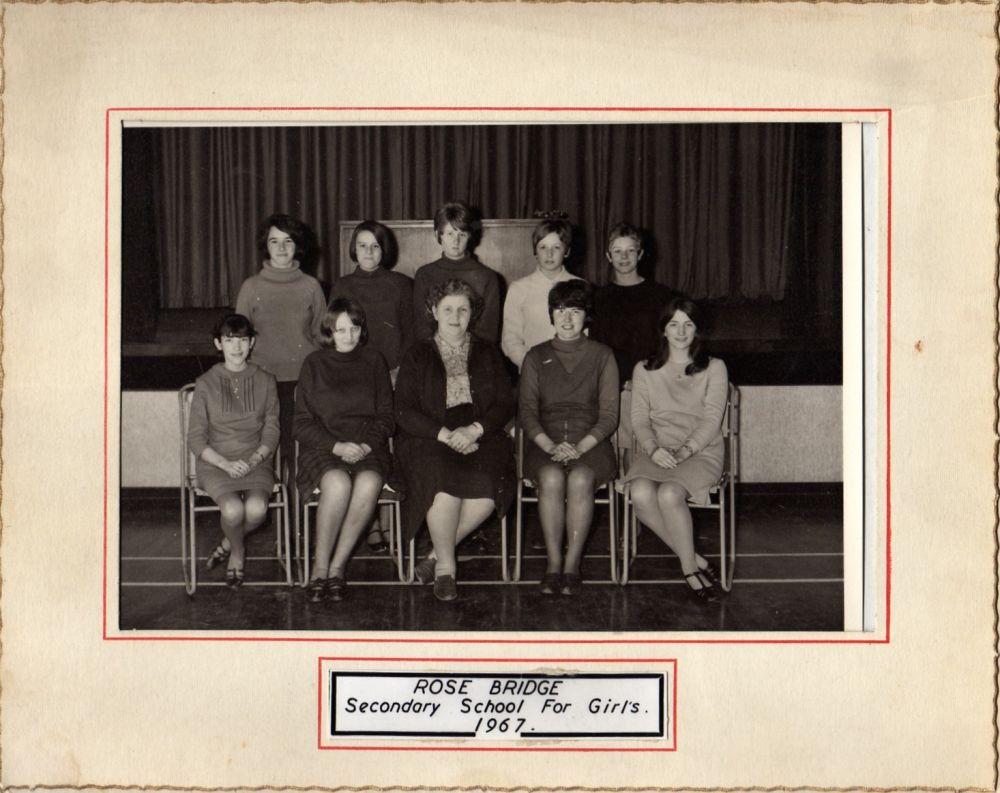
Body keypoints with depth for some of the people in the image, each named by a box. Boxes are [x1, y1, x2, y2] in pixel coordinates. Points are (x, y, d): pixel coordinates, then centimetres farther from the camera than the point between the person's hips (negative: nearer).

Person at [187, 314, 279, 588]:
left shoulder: (265, 382, 7)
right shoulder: (206, 384, 2)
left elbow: (271, 433, 5)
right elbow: (196, 439, 0)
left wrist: (254, 460, -14)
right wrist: (226, 464, -15)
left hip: (256, 461, 1)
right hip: (215, 463, -1)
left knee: (257, 508, -29)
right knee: (233, 509, -30)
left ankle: (227, 544, 5)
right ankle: (238, 552, 5)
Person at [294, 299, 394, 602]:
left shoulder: (374, 362, 14)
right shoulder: (314, 364, 10)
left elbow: (386, 416, 12)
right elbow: (302, 423, 5)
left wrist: (366, 445, -8)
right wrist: (337, 446, -11)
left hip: (367, 444, 1)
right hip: (323, 445, -1)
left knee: (369, 484, -34)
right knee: (338, 483, -36)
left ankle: (337, 567, -23)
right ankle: (320, 568, -23)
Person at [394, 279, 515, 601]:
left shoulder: (487, 354, 17)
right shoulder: (418, 355, 10)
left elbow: (505, 405, 9)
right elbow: (404, 411, 1)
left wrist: (474, 430, -11)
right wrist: (445, 435, -14)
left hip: (481, 437, 2)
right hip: (429, 439, -2)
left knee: (488, 489, -31)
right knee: (446, 484, -34)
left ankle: (437, 555, -13)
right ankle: (446, 567, -15)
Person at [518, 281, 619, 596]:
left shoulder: (602, 356, 11)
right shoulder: (536, 357, 15)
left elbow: (609, 415, 3)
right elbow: (527, 411, 5)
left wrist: (580, 447, -13)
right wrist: (550, 446, -13)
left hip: (590, 443, -1)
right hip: (545, 443, 1)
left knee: (580, 478, -33)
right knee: (552, 478, -32)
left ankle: (572, 565, -26)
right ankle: (553, 562, -24)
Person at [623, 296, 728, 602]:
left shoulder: (714, 368, 9)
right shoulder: (645, 370, 16)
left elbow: (712, 419, -2)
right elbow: (639, 418, 6)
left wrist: (685, 450, -18)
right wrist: (653, 448, -14)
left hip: (701, 451, -2)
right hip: (657, 451, 3)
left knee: (669, 494, -34)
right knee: (641, 493, -31)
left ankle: (689, 567, -16)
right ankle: (695, 561, -18)